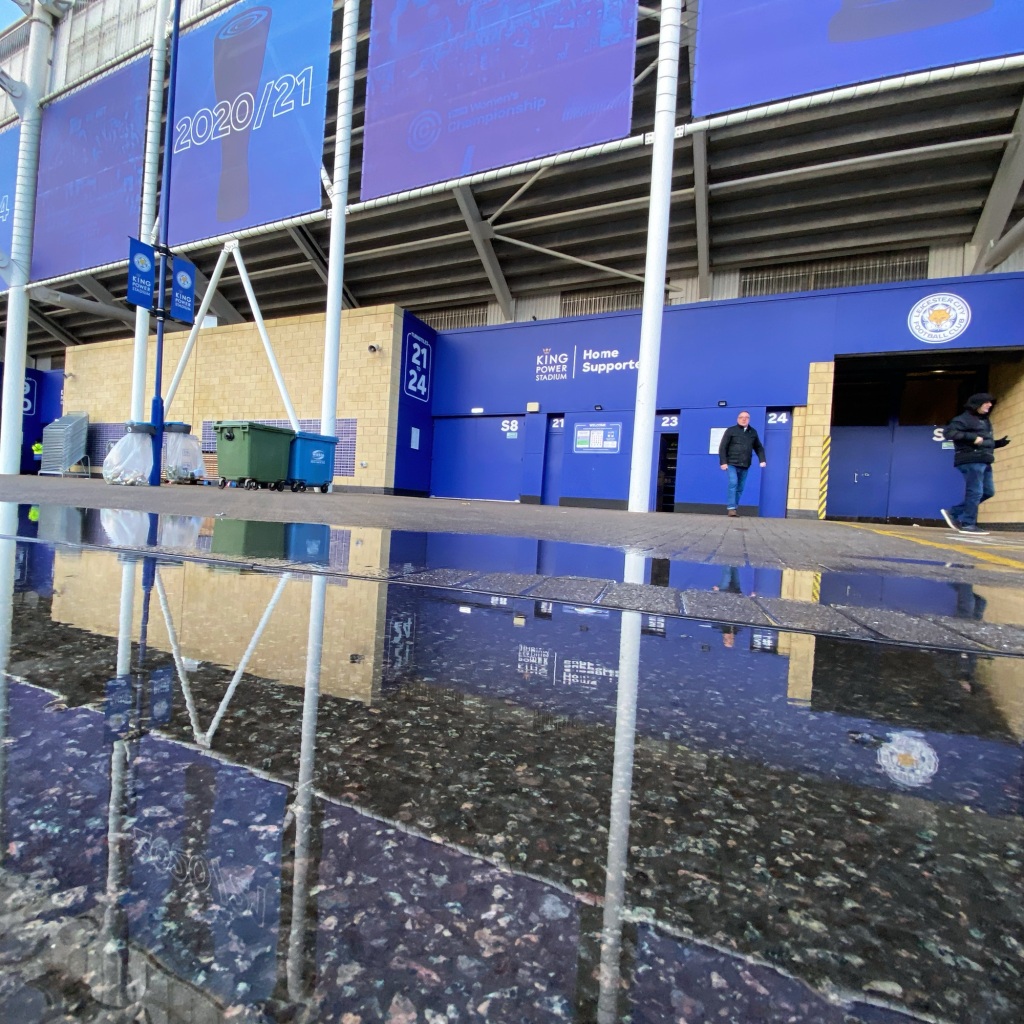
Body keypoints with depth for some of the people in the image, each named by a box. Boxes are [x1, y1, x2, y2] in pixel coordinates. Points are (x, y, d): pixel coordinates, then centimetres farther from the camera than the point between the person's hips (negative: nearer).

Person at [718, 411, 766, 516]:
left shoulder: (753, 432, 13)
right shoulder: (731, 431, 0)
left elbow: (759, 447, 20)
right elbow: (722, 447, -3)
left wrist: (762, 460, 5)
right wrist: (723, 462, -11)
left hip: (745, 466, 4)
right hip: (732, 464, -4)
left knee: (740, 488, 7)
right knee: (733, 483, -18)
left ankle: (735, 507, 16)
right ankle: (731, 507, -15)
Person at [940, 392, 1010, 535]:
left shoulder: (984, 420, 23)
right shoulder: (964, 418, -5)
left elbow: (985, 442, 27)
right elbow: (948, 432, -19)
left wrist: (998, 443, 9)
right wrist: (972, 437, -21)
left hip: (983, 461, 9)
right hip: (971, 460, -9)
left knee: (988, 491, 10)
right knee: (975, 492, -8)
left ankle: (953, 512, 12)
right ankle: (968, 524, -2)